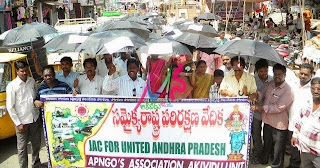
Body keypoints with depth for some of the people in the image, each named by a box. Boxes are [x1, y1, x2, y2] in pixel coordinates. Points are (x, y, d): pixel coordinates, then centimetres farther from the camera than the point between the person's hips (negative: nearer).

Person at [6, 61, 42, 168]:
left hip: (35, 118, 5)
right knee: (22, 147, 6)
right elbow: (10, 107, -11)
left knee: (36, 143, 19)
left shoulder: (32, 81, 2)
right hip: (22, 121, -5)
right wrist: (18, 123, -12)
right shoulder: (12, 86, -14)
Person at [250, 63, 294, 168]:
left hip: (279, 125, -6)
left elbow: (278, 107, -24)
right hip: (267, 121, 7)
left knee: (278, 149, 9)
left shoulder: (287, 91, -18)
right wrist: (256, 95, -22)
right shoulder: (270, 85, 5)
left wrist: (260, 107, -27)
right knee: (266, 144, 27)